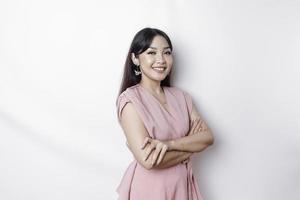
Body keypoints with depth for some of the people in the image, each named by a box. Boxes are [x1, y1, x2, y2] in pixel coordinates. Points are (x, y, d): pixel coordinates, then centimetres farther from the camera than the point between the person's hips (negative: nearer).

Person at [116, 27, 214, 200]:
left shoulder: (181, 96, 2)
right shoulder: (130, 99, -15)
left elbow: (208, 137, -7)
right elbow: (148, 161, -22)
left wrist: (169, 143, -22)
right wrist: (191, 145, -10)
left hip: (183, 184, 5)